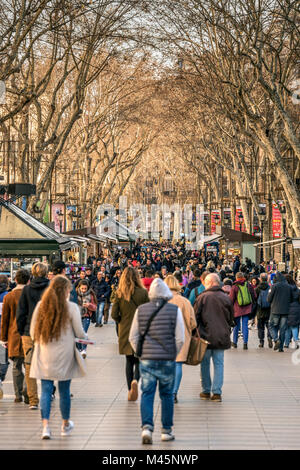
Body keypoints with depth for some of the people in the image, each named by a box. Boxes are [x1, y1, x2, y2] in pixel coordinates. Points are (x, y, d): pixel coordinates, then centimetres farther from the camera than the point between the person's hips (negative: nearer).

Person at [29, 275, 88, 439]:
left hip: (44, 356, 2)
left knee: (46, 390, 3)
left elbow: (32, 333, 4)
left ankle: (45, 426, -10)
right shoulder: (71, 307, -8)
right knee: (64, 390, 11)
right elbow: (80, 333, -4)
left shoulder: (40, 306, -1)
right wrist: (85, 337, 19)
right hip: (64, 356, -2)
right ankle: (65, 425, 26)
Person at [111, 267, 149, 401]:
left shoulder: (119, 293, -5)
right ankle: (135, 380, -20)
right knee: (139, 360, 9)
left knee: (129, 360, 14)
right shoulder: (143, 292, -9)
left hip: (125, 331, 2)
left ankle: (130, 390, 11)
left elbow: (114, 314, -5)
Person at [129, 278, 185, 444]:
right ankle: (166, 430, 16)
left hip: (146, 360, 1)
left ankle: (146, 426, -13)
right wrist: (173, 354, 10)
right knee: (167, 395, 10)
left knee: (147, 394, 4)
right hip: (167, 361, -1)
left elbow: (133, 337, 4)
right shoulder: (175, 310, -4)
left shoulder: (141, 310, 2)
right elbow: (180, 339, -5)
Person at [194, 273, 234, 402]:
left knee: (205, 363, 9)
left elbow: (196, 317, -3)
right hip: (221, 337, 2)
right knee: (219, 364, 5)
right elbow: (231, 319, 11)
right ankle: (217, 392, 1)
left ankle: (206, 391, 13)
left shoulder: (202, 297, -5)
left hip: (206, 336, -2)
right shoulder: (226, 298, 4)